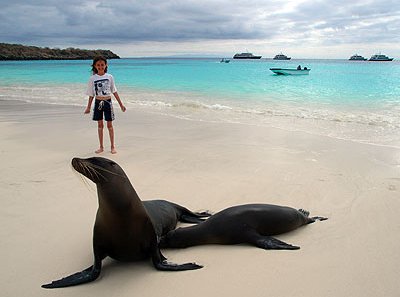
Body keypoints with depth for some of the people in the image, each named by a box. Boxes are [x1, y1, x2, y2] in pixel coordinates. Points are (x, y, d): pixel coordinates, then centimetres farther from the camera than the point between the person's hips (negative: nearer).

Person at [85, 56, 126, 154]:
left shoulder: (109, 77, -1)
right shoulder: (92, 78, -1)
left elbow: (114, 92, 5)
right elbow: (91, 95, 5)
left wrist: (121, 104, 5)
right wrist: (88, 107, 8)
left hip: (108, 102, -1)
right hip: (98, 102, 1)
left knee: (109, 125, 3)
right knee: (100, 125, 8)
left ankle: (112, 146, 12)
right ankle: (101, 147, 16)